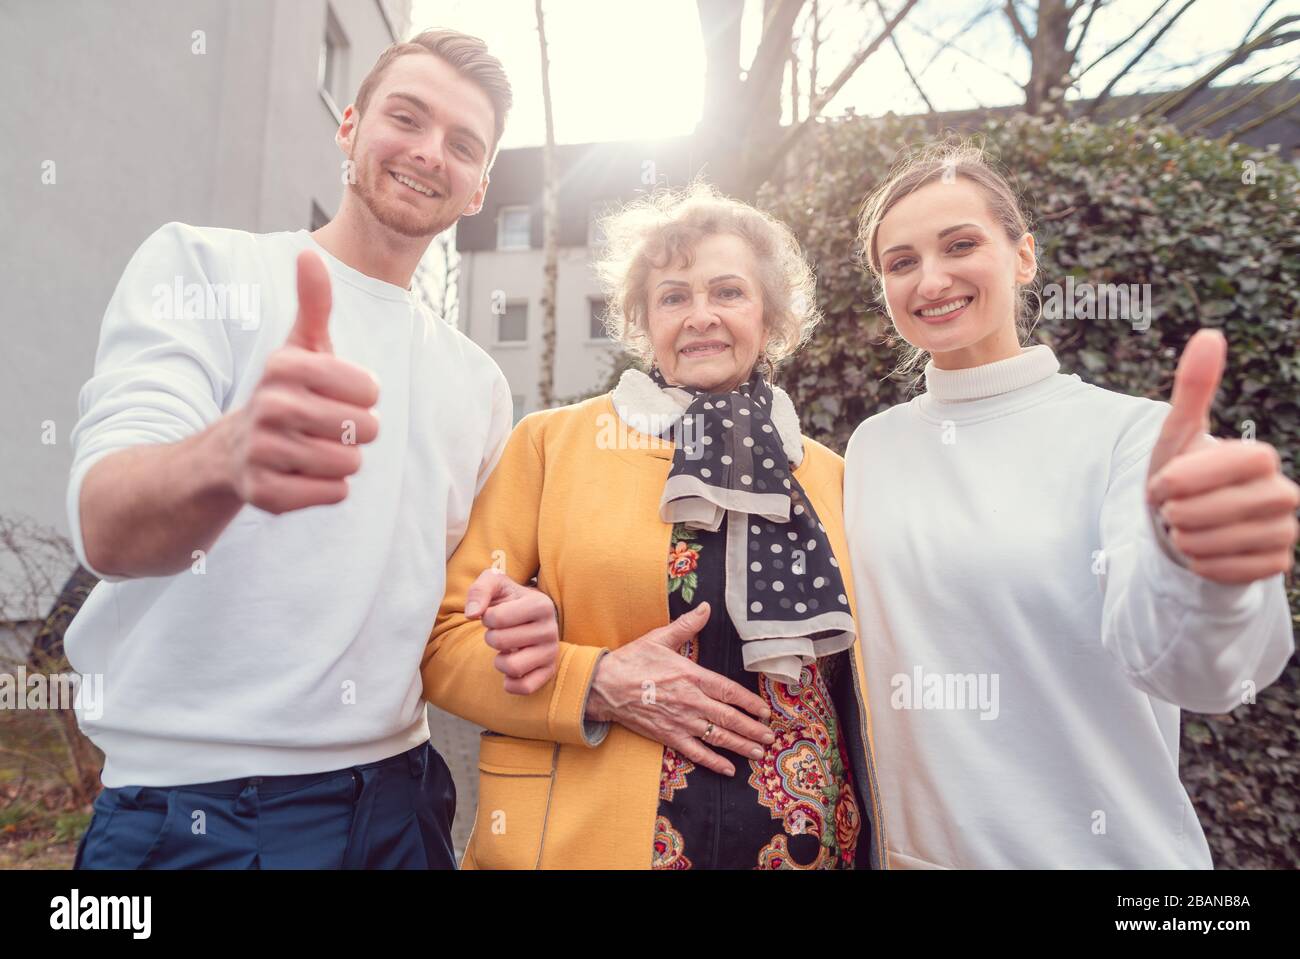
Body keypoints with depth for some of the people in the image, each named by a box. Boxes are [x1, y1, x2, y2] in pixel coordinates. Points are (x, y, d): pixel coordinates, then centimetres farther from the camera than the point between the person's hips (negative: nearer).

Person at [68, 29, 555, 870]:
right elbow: (106, 528, -19)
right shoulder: (202, 266, -6)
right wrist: (228, 458, -41)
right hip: (196, 807, -4)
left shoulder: (478, 380, 7)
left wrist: (514, 618, -8)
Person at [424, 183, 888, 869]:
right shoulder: (551, 441, -5)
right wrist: (597, 684, -18)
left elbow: (843, 668, 13)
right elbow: (445, 639, -5)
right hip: (587, 837, -2)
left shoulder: (827, 473, 4)